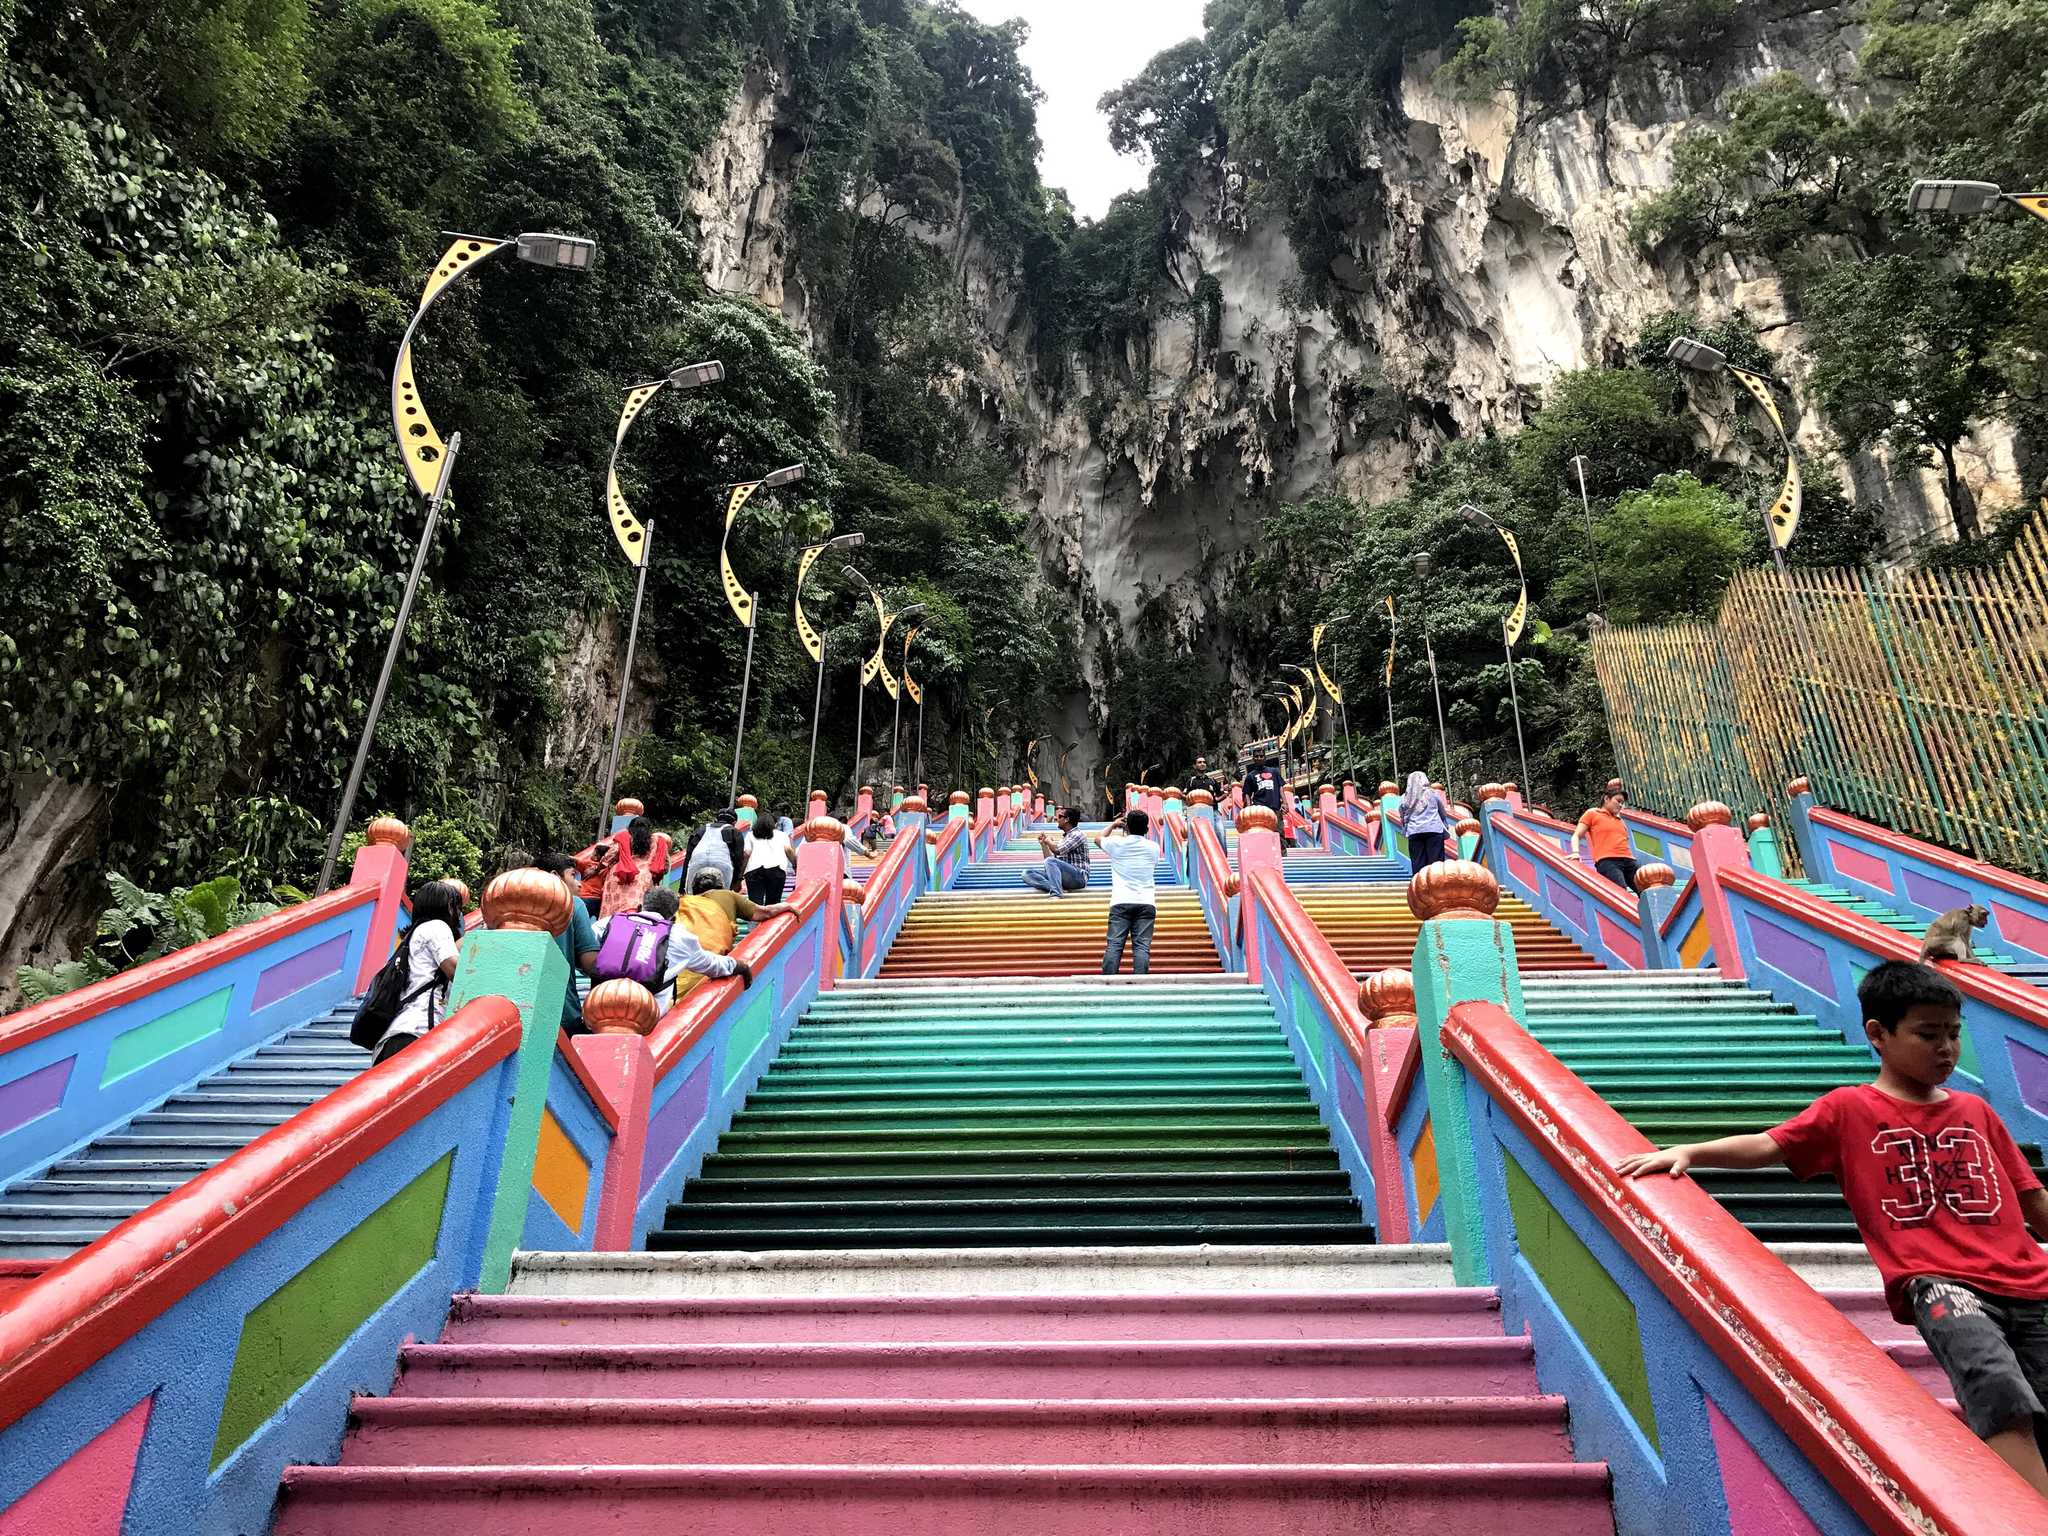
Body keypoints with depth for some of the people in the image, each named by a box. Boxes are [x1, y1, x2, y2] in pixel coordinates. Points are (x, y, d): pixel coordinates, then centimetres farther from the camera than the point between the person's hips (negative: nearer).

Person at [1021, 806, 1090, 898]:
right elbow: (1050, 857, 23)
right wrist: (1043, 844, 13)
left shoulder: (1077, 835, -4)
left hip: (1078, 876, -8)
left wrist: (1049, 841, 4)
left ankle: (1056, 894, -42)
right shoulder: (1062, 838, 22)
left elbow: (1058, 850, -16)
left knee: (1050, 862, -32)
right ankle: (1055, 888, -29)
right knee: (1027, 874, -8)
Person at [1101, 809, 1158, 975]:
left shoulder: (1117, 843, 4)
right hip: (1146, 903, 1)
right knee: (1142, 946, -6)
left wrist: (1113, 825, 41)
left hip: (1121, 902, -1)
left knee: (1114, 945, -5)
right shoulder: (1153, 848, 9)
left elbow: (1099, 838, 26)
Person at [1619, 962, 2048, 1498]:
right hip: (1938, 1283, -5)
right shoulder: (1850, 1110, 7)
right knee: (1998, 1389, -30)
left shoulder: (1976, 1112, 20)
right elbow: (1767, 1146, 1)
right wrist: (1687, 1151, -14)